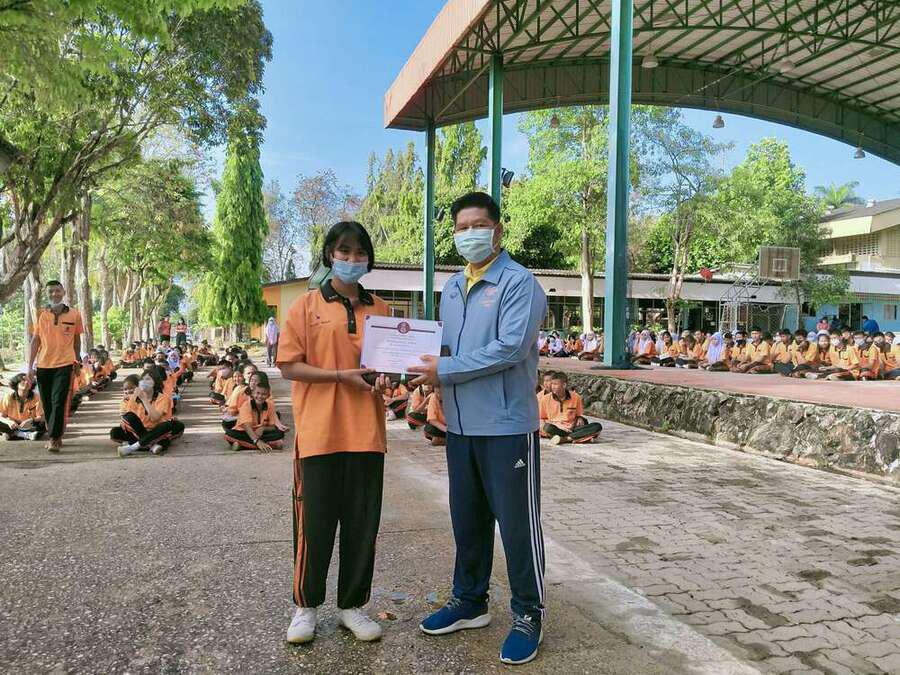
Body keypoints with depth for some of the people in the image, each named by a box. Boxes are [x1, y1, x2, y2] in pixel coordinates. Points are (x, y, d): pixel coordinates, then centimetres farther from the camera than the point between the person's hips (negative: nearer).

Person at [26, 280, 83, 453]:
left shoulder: (74, 314, 1)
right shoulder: (40, 315, 5)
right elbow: (35, 340, 6)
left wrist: (77, 360, 17)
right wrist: (30, 366, 2)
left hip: (64, 364, -2)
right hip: (43, 364, 3)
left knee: (59, 402, -9)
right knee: (47, 403, 8)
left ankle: (54, 438, -3)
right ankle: (56, 437, 21)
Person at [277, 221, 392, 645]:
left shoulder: (380, 309, 11)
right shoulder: (306, 306, 1)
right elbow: (289, 367, -4)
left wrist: (384, 376, -4)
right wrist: (342, 375, -15)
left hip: (366, 433, 3)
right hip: (319, 432, -3)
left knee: (362, 524, 9)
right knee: (314, 523, 5)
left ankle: (352, 605, 25)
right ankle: (306, 605, 24)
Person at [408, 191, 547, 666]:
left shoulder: (518, 283, -11)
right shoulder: (452, 288, 14)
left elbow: (510, 348, -21)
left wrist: (446, 371, -17)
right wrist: (425, 363, -3)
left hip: (507, 425, -7)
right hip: (460, 425, 7)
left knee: (518, 523, 4)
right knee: (467, 518, 17)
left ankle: (529, 616, 20)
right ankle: (469, 601, 34)